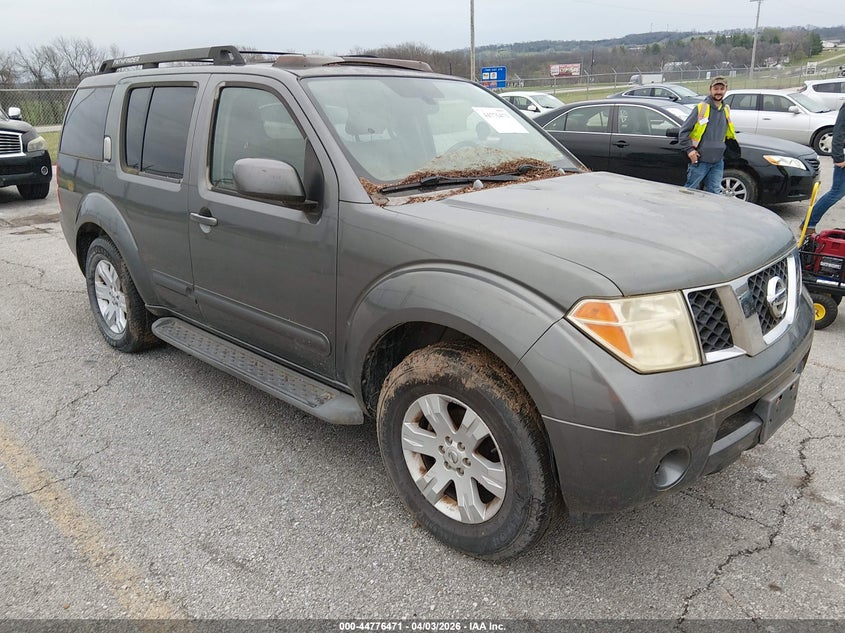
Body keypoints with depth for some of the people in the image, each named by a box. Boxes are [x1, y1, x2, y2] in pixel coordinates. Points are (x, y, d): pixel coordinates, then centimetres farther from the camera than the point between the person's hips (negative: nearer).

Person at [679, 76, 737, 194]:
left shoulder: (726, 110, 13)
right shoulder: (701, 108, -6)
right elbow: (683, 131, -8)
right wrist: (689, 150, -13)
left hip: (718, 162, 6)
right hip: (700, 160, -6)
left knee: (714, 192, 7)